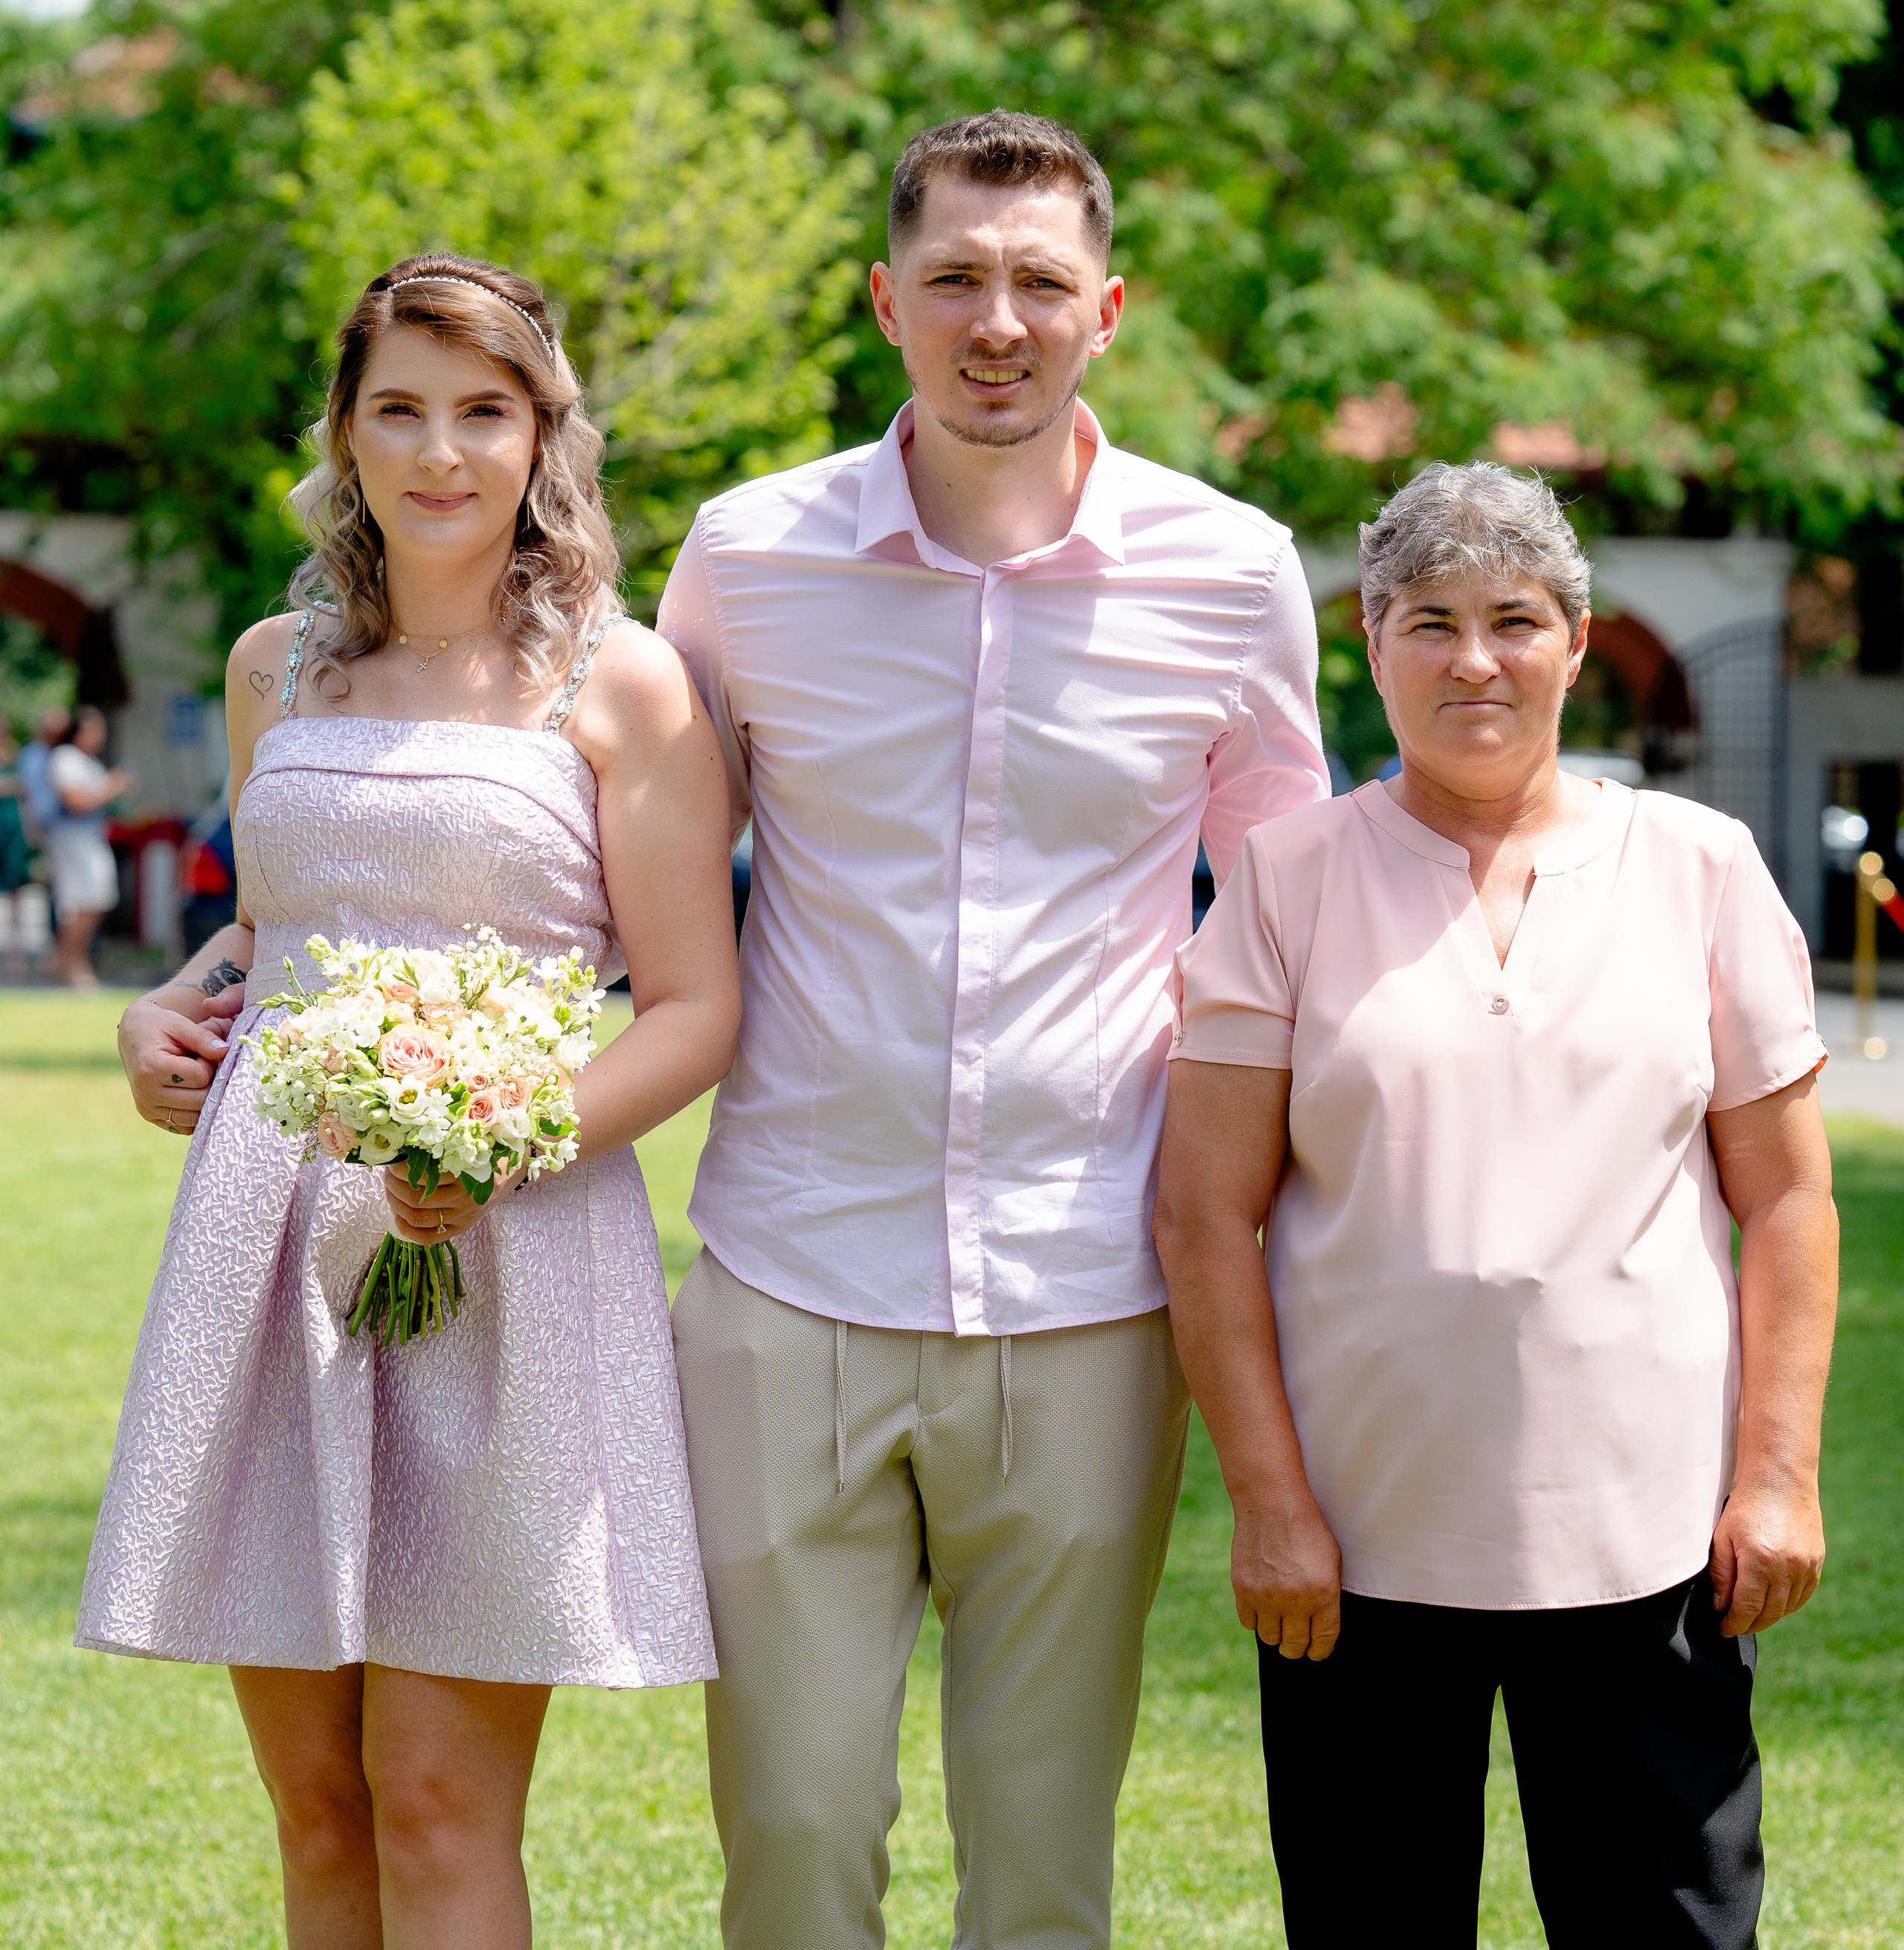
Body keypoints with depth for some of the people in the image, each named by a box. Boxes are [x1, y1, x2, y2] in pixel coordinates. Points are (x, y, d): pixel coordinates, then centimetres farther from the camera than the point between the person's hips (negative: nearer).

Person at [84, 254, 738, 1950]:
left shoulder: (619, 687, 0)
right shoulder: (277, 668, 15)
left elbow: (695, 1012, -3)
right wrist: (166, 1011, 8)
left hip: (504, 1257, -4)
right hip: (272, 1238, 5)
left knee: (440, 1810, -6)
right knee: (314, 1802, 7)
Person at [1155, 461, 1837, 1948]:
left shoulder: (1699, 867, 6)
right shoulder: (1291, 879, 2)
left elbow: (1785, 1196, 7)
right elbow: (1206, 1212, -1)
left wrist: (1782, 1474, -1)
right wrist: (1268, 1501, -6)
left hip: (1644, 1533, 0)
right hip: (1359, 1542, 0)